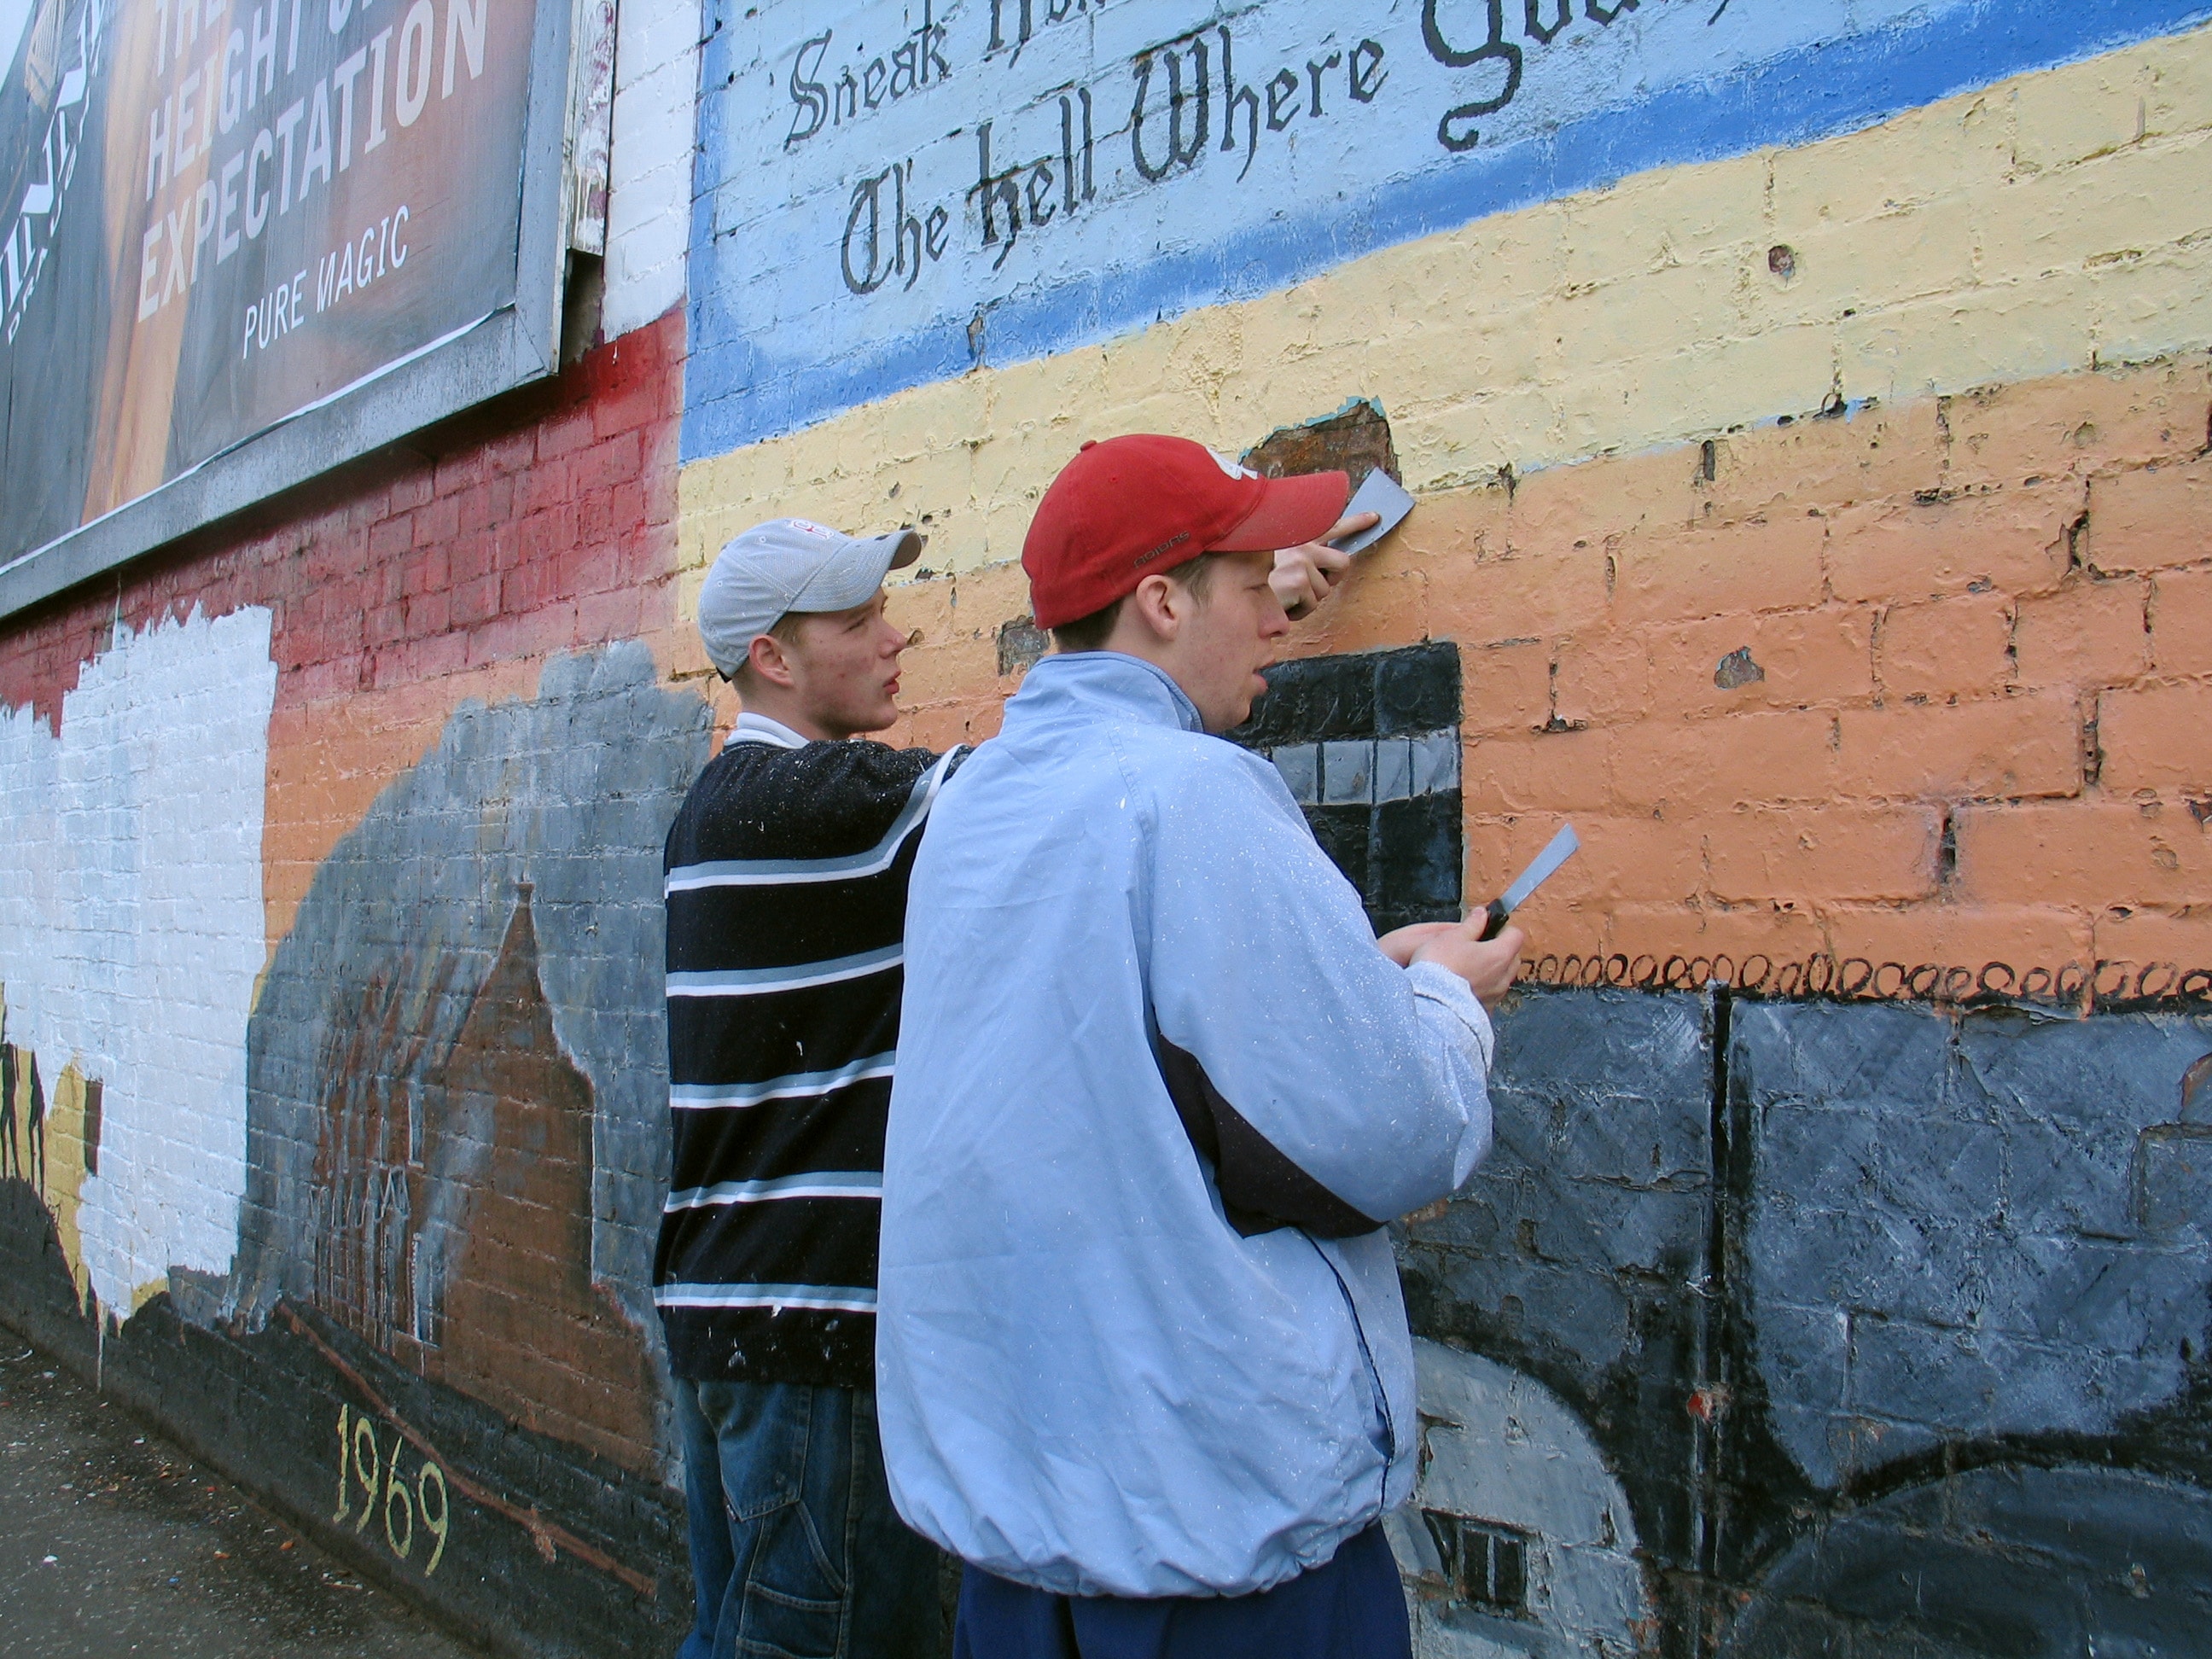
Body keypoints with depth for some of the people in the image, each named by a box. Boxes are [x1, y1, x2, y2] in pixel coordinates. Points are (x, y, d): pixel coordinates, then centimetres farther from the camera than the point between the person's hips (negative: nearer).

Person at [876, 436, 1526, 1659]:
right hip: (1219, 1503, -7)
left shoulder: (970, 801, 5)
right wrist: (1447, 996, 0)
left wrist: (1372, 971, 10)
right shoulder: (1195, 792, -20)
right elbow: (1398, 1147, -20)